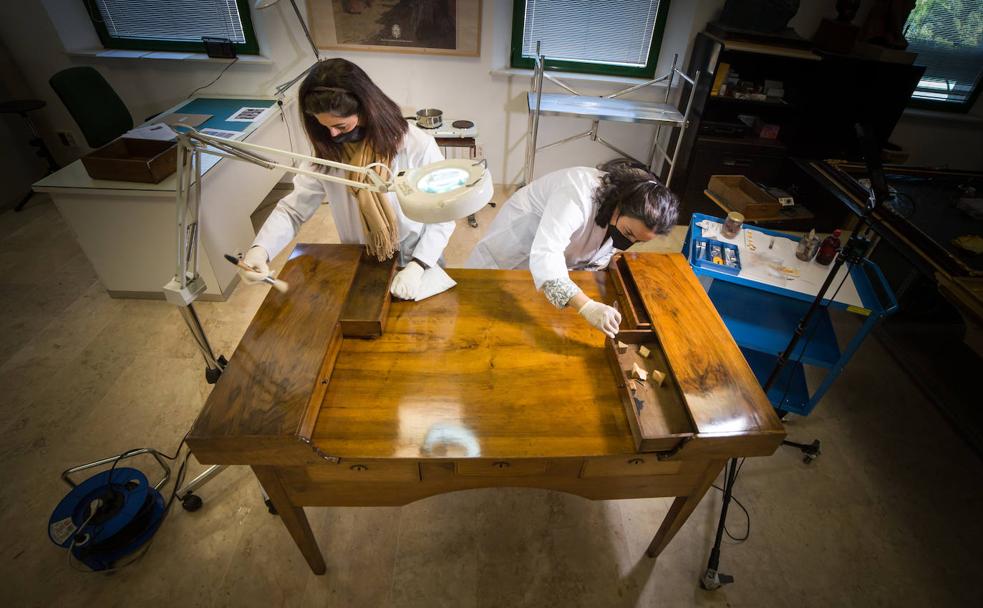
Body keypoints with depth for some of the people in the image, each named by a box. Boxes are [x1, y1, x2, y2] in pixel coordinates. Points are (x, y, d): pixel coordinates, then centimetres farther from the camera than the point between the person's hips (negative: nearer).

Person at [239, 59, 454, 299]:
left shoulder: (418, 147, -23)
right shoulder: (328, 152, -11)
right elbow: (292, 208, -7)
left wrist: (417, 267, -27)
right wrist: (260, 249, -24)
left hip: (419, 263, -2)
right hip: (361, 268, 3)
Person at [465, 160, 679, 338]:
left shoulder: (627, 215, -15)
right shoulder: (579, 194, -40)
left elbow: (596, 260, -2)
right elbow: (544, 254, -52)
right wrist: (587, 307, -61)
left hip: (560, 260, 6)